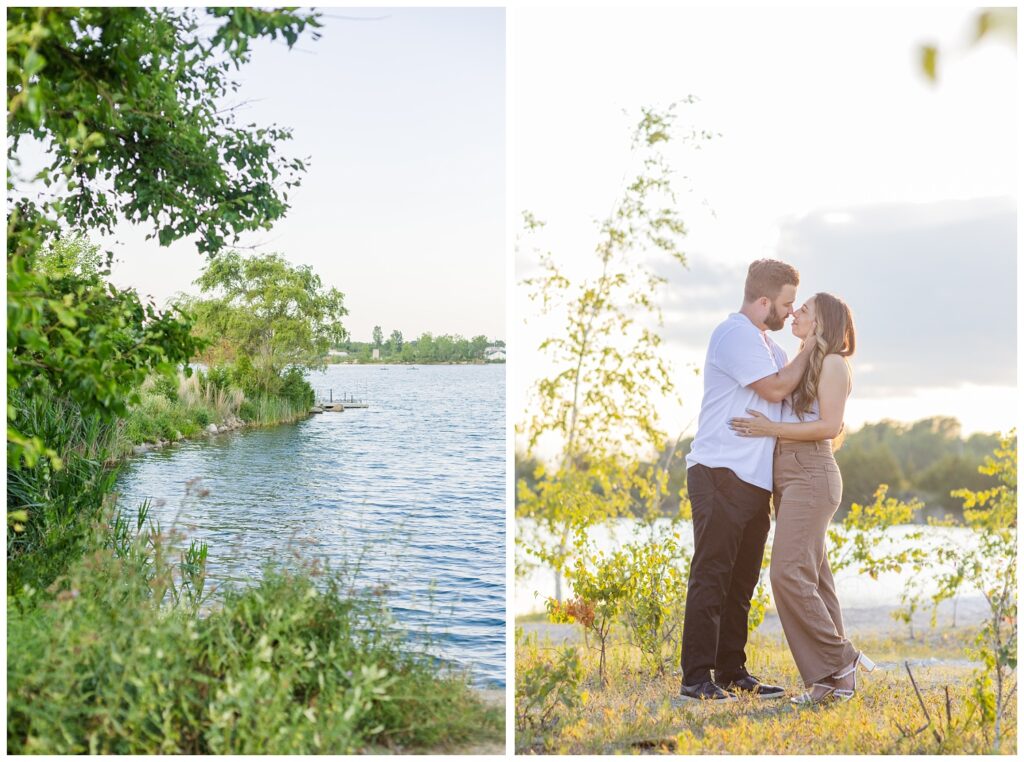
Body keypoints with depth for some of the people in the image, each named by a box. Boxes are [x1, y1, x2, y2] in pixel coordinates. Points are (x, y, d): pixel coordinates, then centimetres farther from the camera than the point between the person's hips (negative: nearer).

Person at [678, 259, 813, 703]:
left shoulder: (764, 343, 23)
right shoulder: (736, 334, -10)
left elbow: (793, 388, 24)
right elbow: (776, 388, -16)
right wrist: (809, 350, -4)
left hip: (754, 481, 10)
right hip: (721, 475, -10)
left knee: (740, 582, 12)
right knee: (711, 577, -8)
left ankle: (732, 674, 19)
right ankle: (696, 679, -6)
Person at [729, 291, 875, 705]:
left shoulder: (833, 363, -3)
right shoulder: (804, 365, 23)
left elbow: (830, 426, -13)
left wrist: (772, 428, -15)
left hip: (811, 473, -9)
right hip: (786, 474, 9)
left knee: (788, 573, -17)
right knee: (812, 578, 5)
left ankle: (839, 661, -7)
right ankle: (832, 678, 6)